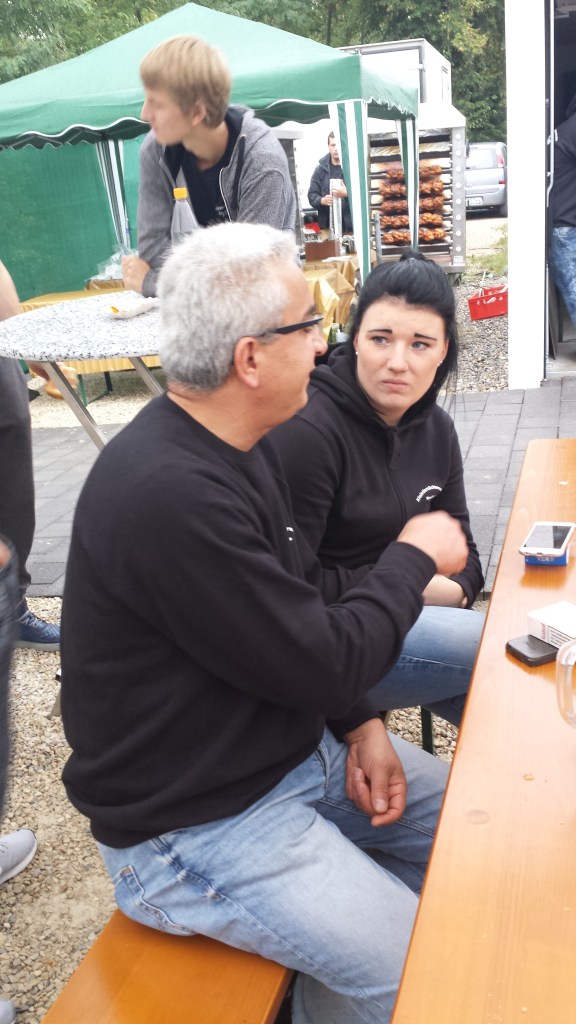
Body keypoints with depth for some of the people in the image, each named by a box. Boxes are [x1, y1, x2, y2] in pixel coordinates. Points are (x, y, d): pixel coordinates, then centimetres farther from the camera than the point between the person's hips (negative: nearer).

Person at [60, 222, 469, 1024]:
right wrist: (414, 558, -10)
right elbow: (324, 662, -26)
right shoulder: (169, 496, -32)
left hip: (298, 742, 9)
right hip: (199, 826, -9)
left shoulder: (237, 446, 0)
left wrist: (361, 724, -2)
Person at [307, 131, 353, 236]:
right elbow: (312, 195, 9)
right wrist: (321, 200, -12)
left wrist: (347, 194, -23)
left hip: (350, 224, -2)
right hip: (328, 225, 2)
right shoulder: (321, 169, 10)